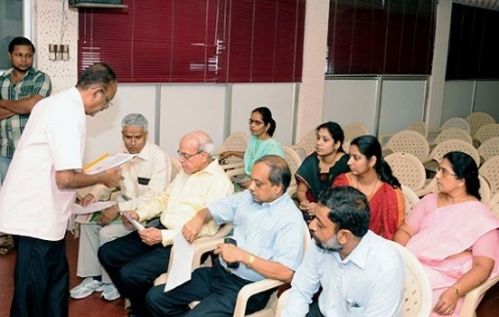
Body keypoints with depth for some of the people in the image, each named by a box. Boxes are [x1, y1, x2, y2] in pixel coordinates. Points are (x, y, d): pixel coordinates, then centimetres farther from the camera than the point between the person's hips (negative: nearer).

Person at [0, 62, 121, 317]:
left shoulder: (56, 103, 12)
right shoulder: (70, 113, -21)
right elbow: (65, 178, -25)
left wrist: (80, 193, 17)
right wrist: (103, 178, -8)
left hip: (34, 211, 10)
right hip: (36, 217, -10)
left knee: (56, 283, 19)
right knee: (32, 296, 4)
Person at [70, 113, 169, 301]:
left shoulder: (156, 156, -19)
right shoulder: (123, 153, 2)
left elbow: (154, 197, -26)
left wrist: (119, 208, -30)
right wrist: (93, 194, -10)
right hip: (123, 202, 8)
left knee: (108, 232, -21)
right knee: (88, 223, -6)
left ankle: (112, 281, 2)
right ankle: (92, 277, 3)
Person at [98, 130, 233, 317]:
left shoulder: (218, 182, -16)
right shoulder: (186, 171, 13)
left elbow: (208, 227, -23)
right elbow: (165, 198, 21)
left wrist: (163, 237, -24)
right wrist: (139, 214, 2)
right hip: (161, 231, 9)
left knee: (130, 273, -23)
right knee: (107, 253, 3)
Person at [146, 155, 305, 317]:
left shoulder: (290, 219, -14)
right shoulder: (248, 197, 6)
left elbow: (286, 273, -23)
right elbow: (212, 209, 18)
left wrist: (243, 256, -23)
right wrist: (198, 218, -6)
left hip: (247, 288, -7)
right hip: (219, 271, 7)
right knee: (155, 296, 1)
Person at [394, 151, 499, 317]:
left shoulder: (481, 217, -2)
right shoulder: (429, 201, 14)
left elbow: (483, 266, -10)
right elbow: (405, 231, 10)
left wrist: (454, 292, -24)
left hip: (444, 283, -4)